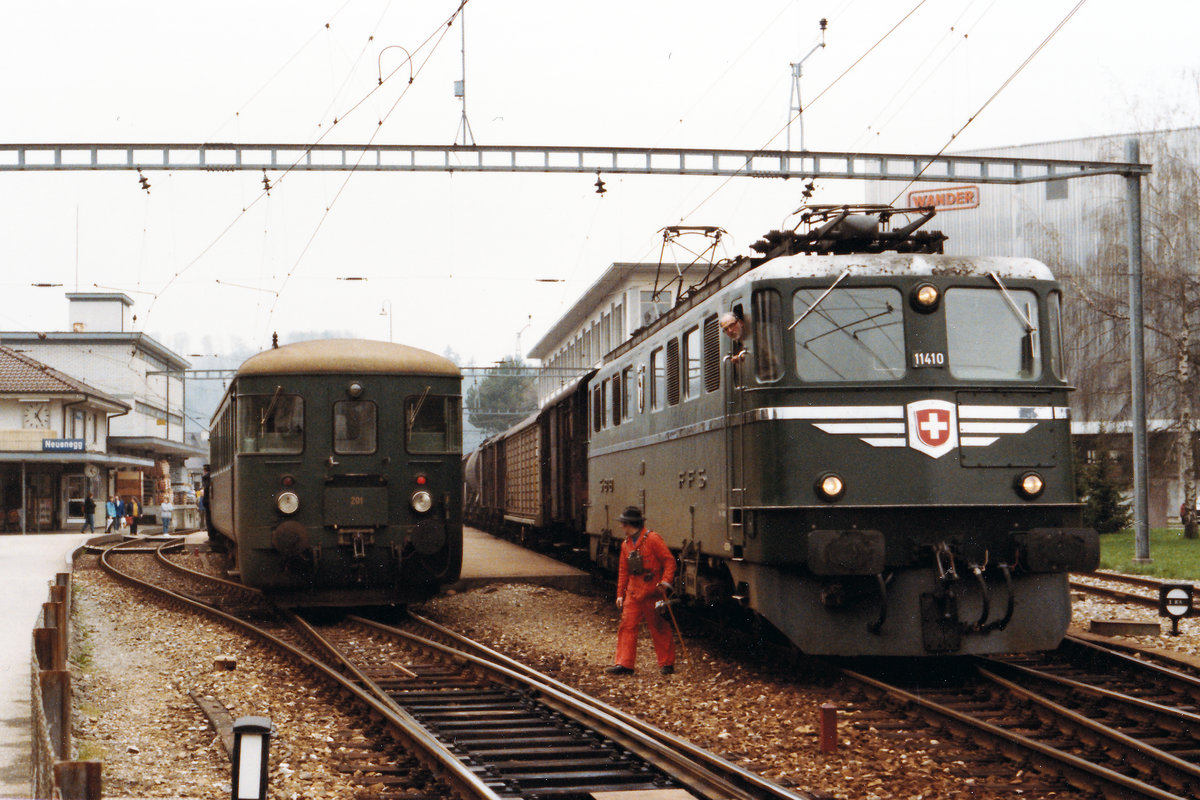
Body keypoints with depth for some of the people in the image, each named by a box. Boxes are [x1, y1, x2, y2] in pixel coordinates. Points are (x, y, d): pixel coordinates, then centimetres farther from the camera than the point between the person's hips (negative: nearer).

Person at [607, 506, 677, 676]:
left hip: (652, 592, -6)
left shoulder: (652, 539, -9)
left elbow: (669, 561, -11)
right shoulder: (626, 544, 13)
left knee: (659, 628, 2)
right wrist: (620, 594, 14)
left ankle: (667, 663, 11)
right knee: (627, 626, -2)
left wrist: (665, 581, -23)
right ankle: (623, 664, -2)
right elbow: (623, 571, 18)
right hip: (633, 592, 6)